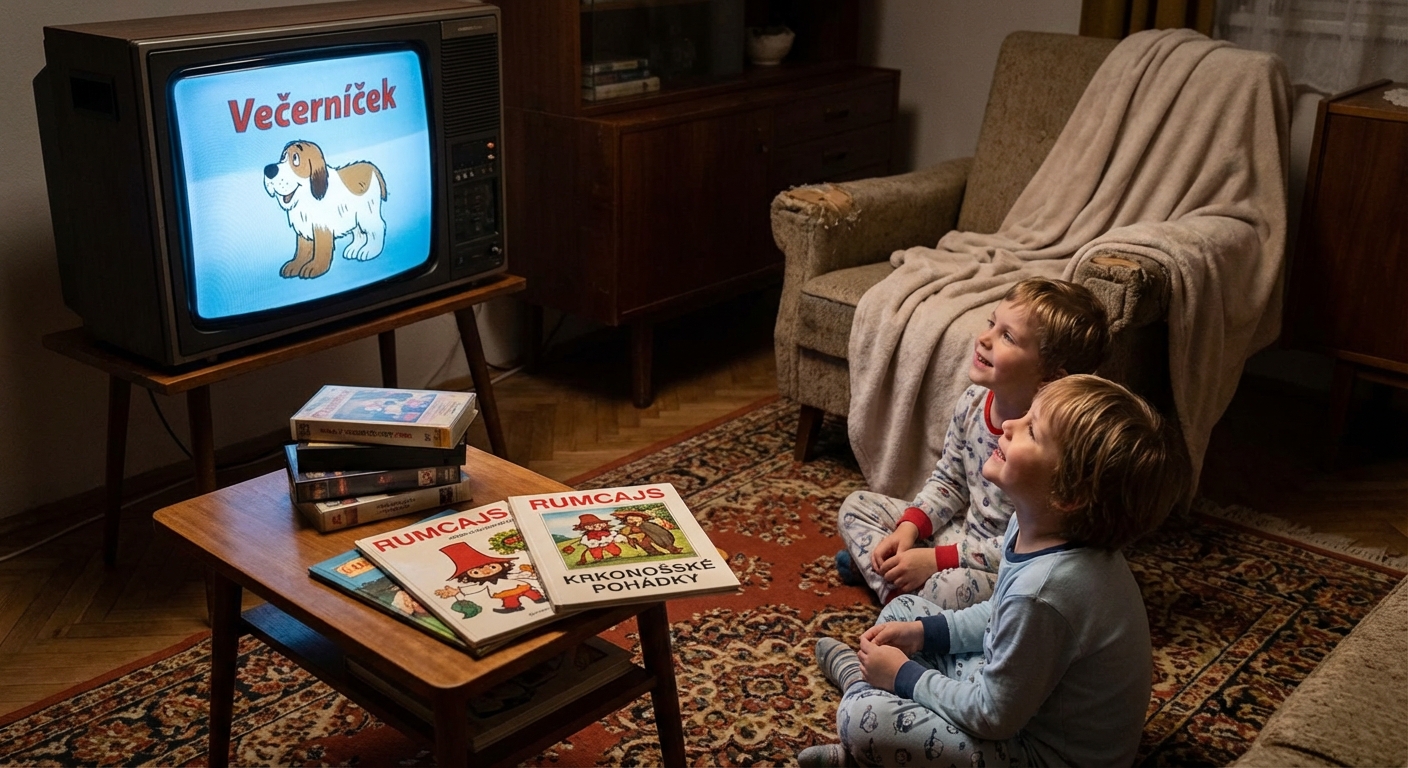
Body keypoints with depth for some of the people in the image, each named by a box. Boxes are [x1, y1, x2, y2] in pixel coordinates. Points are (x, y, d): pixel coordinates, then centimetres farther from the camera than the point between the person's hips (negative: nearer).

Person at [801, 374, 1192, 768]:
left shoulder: (1043, 590, -37)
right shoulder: (1034, 525, -9)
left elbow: (992, 716, -24)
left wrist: (902, 675, -12)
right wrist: (923, 631, 2)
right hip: (1027, 685, 9)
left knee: (862, 717, -21)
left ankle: (856, 676, 10)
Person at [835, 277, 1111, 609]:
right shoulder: (974, 401, -7)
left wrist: (935, 559, -25)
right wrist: (909, 528, -7)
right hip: (961, 530, 8)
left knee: (953, 588, -39)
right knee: (856, 506, 9)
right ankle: (897, 591, -7)